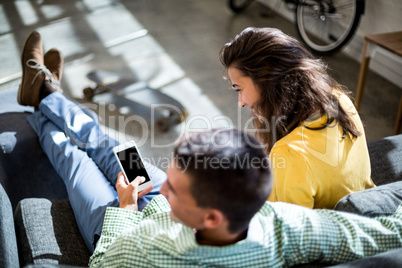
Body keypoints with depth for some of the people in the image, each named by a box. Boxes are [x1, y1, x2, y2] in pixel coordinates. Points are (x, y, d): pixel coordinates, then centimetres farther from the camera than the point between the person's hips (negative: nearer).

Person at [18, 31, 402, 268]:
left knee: (71, 156, 20)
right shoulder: (283, 228, -44)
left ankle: (42, 100, 55)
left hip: (121, 224, -3)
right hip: (161, 211, 4)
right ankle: (46, 93, 54)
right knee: (102, 145, 23)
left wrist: (126, 205, -12)